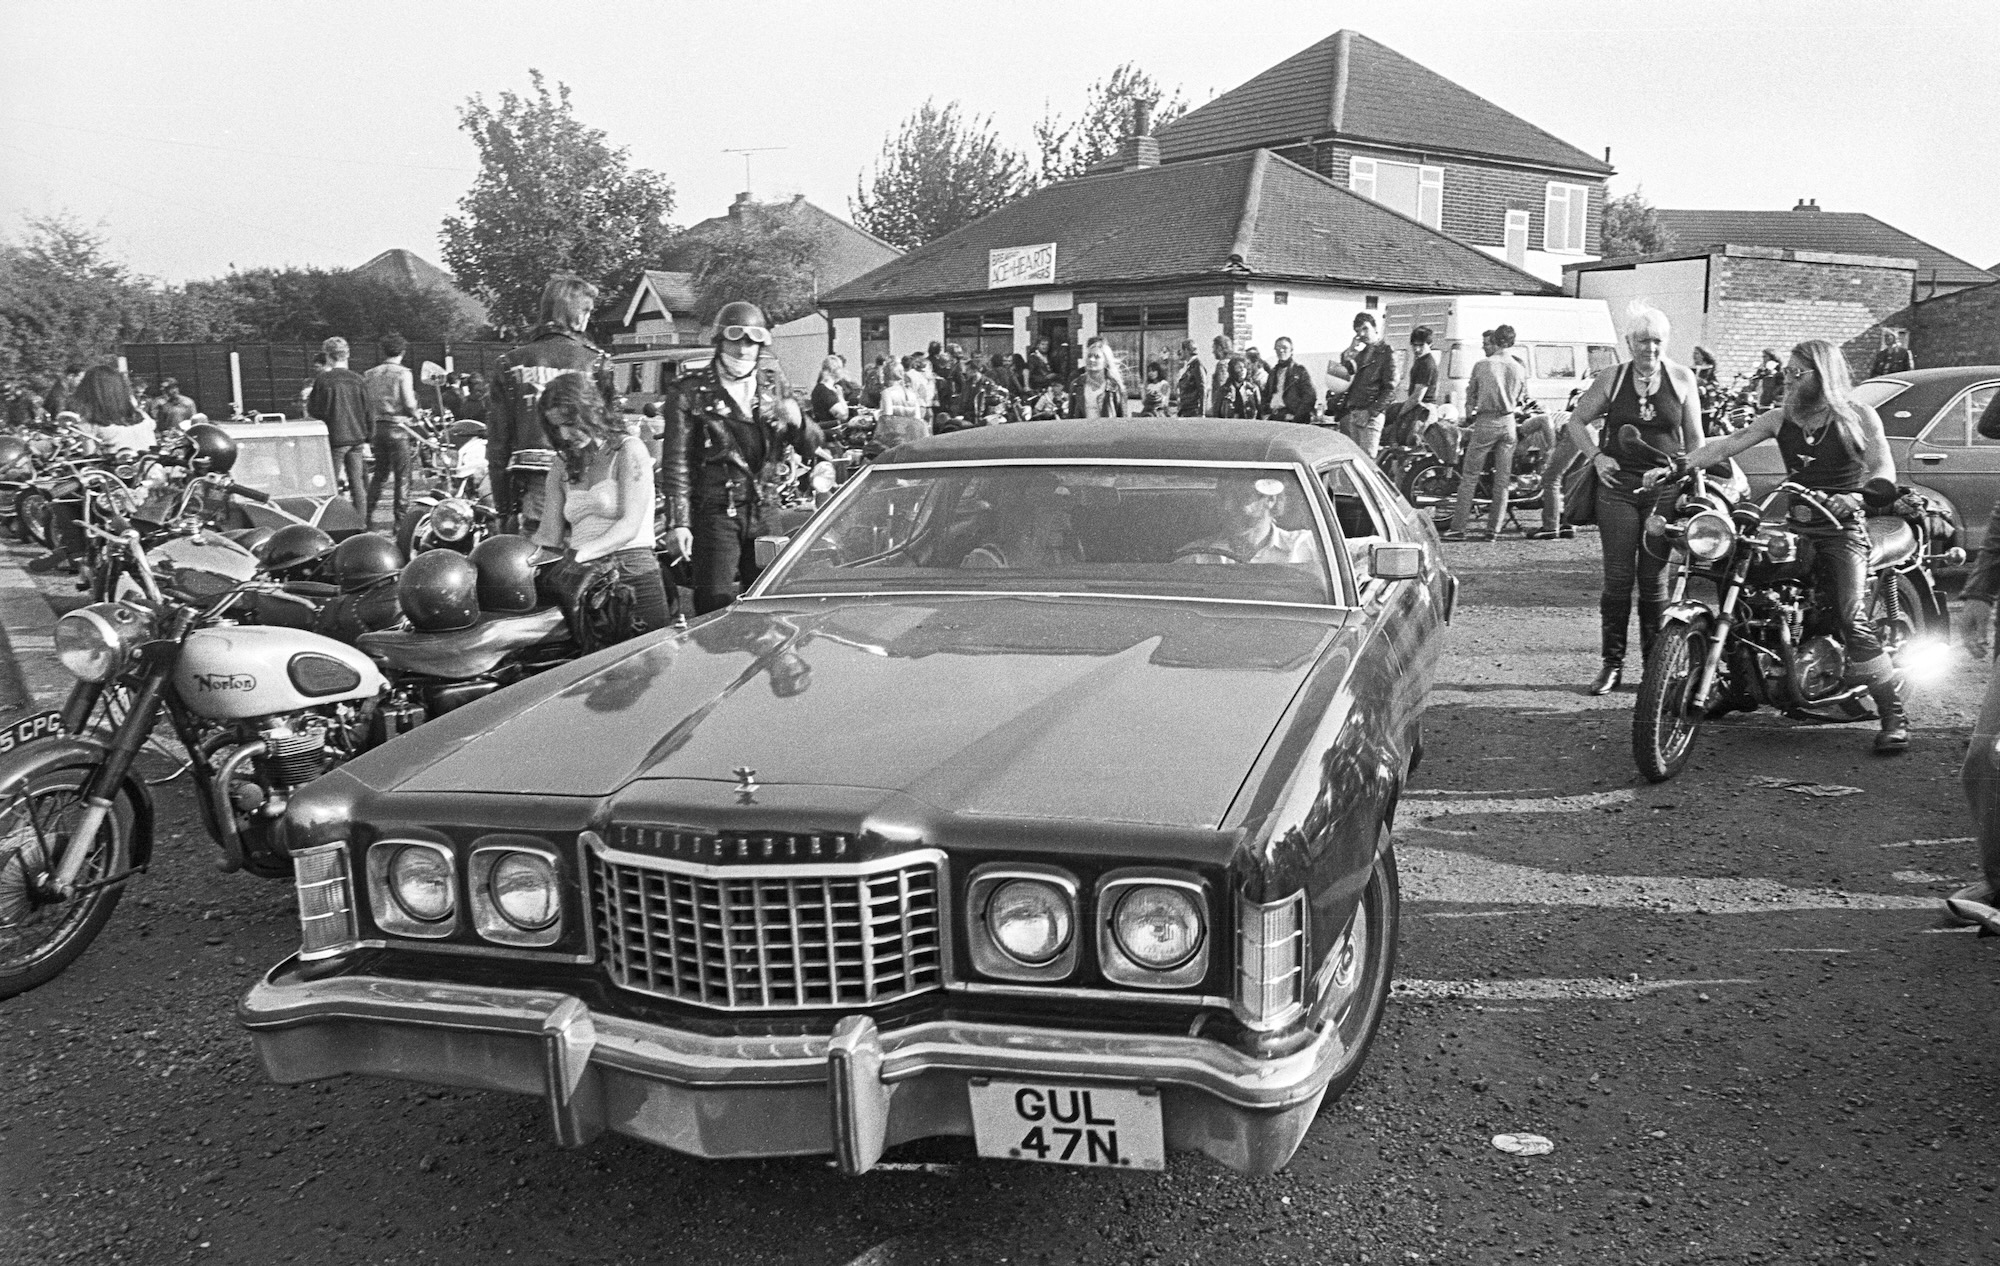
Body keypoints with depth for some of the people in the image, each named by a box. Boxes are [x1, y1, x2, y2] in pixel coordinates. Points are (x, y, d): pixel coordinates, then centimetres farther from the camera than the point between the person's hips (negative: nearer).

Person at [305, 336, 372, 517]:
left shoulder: (322, 379, -10)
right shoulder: (357, 379, 4)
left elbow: (314, 412, -6)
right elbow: (367, 411, 8)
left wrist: (308, 398, 12)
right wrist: (367, 440, 16)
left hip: (335, 438, -4)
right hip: (357, 437, 4)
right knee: (358, 484, 7)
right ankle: (361, 523, 8)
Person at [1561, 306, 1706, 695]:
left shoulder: (1681, 379, 7)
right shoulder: (1612, 379, 6)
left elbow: (1694, 436, 12)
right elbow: (1575, 422, 13)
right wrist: (1596, 455, -1)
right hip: (1618, 484, 0)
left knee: (1655, 581, 1)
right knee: (1617, 578, -2)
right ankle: (1612, 663, 6)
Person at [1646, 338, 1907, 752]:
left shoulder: (1858, 417, -1)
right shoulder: (1781, 419, 11)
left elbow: (1884, 471, -10)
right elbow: (1728, 444, 1)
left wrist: (1856, 496, -32)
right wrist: (1676, 467, -13)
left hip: (1842, 528, -5)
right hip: (1795, 527, 5)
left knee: (1853, 619, -20)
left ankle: (1893, 714, -14)